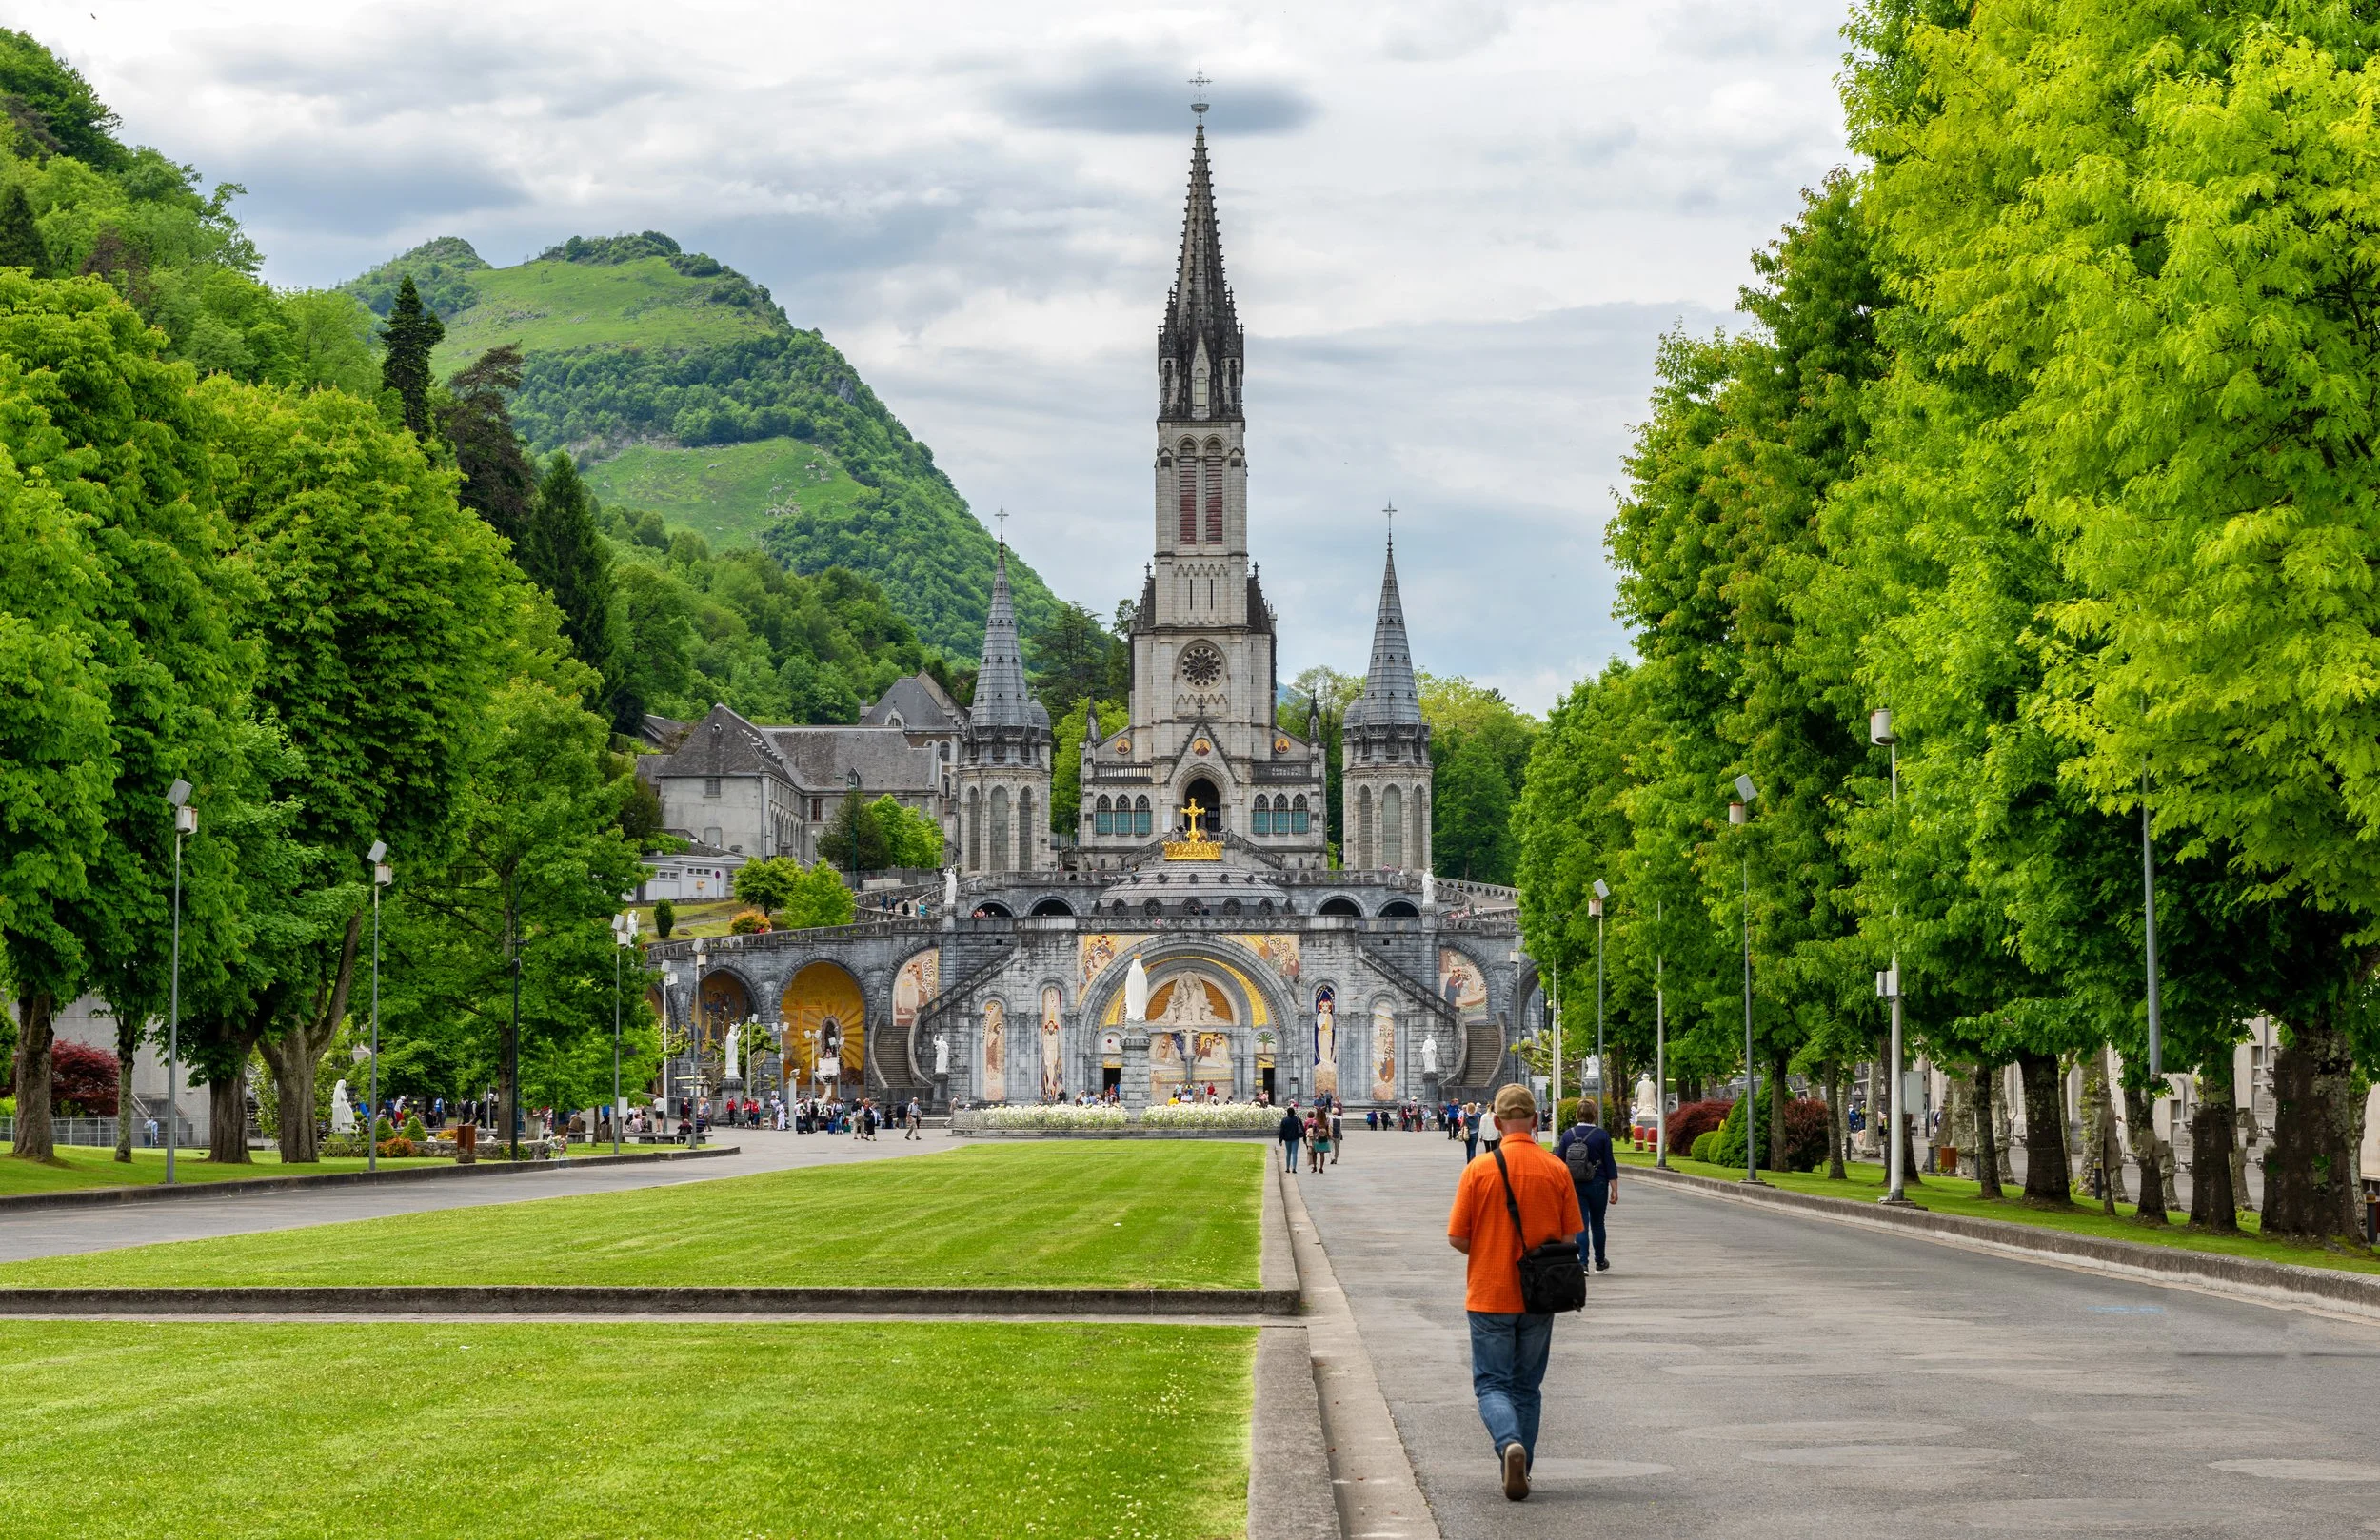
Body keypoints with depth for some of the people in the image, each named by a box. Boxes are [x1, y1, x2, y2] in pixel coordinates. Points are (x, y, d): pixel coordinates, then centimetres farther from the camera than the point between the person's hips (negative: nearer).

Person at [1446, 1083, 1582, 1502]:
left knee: (1492, 1383, 4)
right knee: (1527, 1387, 16)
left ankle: (1510, 1443, -22)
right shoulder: (1556, 1170, -5)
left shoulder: (1479, 1169, -10)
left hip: (1489, 1295, -2)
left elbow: (1457, 1237, -7)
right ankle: (1521, 1469, 16)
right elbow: (1570, 1237, -1)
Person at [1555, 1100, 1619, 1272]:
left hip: (1574, 1186, 1)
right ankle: (1600, 1262, 27)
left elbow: (1560, 1163, 2)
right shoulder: (1602, 1136, -7)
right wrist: (1614, 1189, -2)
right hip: (1597, 1186, -1)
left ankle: (1583, 1262, -9)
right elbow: (1610, 1164, -6)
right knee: (1597, 1223, 14)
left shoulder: (1568, 1135, -1)